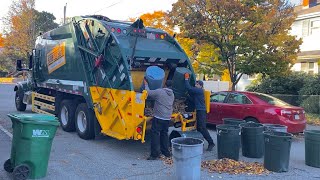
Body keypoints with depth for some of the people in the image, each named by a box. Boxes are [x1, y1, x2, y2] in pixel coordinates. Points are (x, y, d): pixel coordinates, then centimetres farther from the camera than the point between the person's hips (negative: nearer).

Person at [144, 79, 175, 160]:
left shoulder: (159, 91, -9)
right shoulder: (172, 95, 10)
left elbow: (148, 93, 0)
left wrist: (146, 84, 16)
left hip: (158, 117, -6)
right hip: (167, 118, 6)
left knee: (155, 134, -2)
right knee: (164, 134, 18)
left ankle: (155, 154, -2)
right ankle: (166, 152, 24)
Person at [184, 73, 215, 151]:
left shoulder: (200, 91, -12)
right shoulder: (197, 91, 18)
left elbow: (189, 88, -21)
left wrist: (186, 79, -12)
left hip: (201, 111, -10)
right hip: (199, 111, 10)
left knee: (202, 128, -11)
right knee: (199, 128, 11)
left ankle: (211, 143, -6)